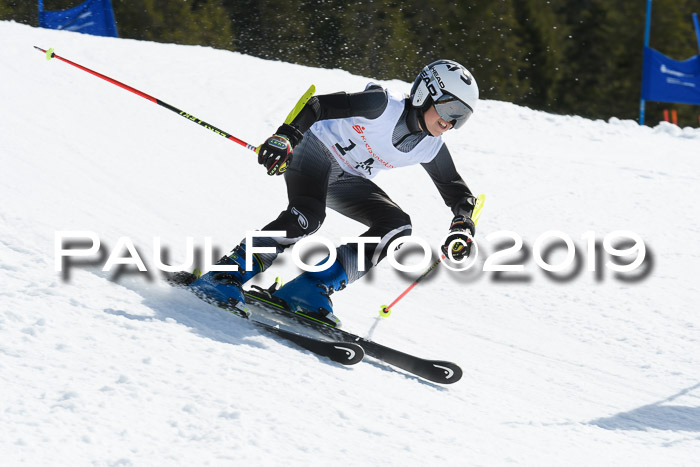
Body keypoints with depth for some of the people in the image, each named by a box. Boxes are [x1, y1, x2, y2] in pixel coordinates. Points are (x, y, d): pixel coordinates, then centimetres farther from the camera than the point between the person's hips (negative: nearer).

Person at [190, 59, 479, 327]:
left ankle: (313, 288, -20)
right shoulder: (383, 105, -21)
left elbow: (455, 189, 9)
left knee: (398, 226, -14)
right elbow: (321, 106, -26)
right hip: (318, 151, -7)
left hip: (347, 181, 7)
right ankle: (227, 276, -32)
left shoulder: (430, 149, -3)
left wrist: (462, 227, -11)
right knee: (308, 216, -35)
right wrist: (286, 135, -41)